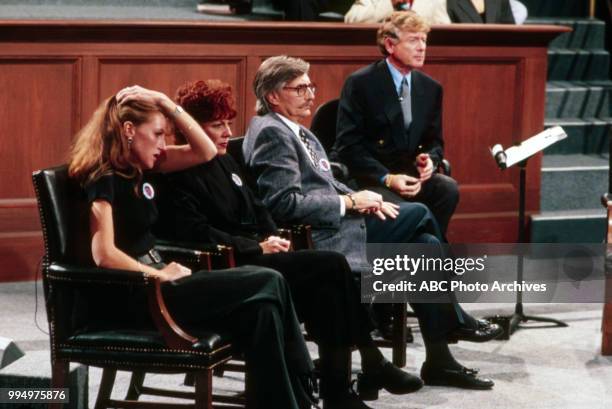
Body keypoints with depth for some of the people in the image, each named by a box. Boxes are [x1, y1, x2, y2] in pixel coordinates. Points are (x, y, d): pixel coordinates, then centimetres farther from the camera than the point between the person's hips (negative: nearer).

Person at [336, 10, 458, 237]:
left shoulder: (431, 88, 10)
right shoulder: (360, 83, -6)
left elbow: (434, 141, 17)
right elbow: (348, 145, -10)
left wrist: (429, 159, -8)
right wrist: (387, 178, -21)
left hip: (409, 175, 6)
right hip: (368, 177, -5)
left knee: (448, 189, -24)